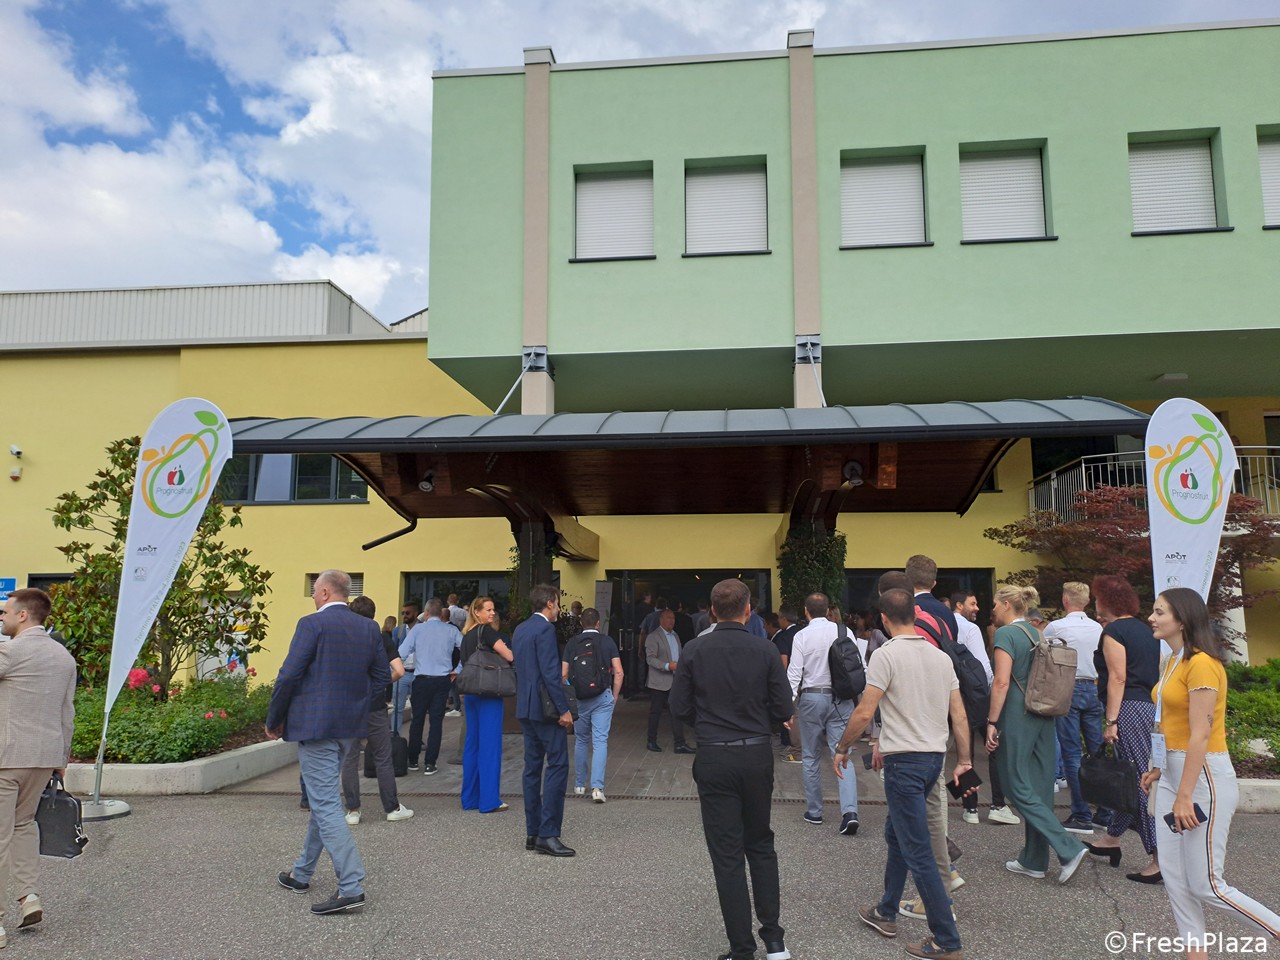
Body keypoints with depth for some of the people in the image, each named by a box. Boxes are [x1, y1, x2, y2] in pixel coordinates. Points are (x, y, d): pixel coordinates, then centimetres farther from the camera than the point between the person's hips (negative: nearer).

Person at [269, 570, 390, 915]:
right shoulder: (369, 628, 6)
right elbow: (382, 676, 8)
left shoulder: (312, 624, -13)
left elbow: (289, 676, -15)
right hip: (349, 725, 7)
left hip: (314, 724, -7)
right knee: (323, 798, 20)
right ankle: (301, 873, 36)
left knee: (326, 805, -4)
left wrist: (274, 721, -2)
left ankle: (351, 887, -6)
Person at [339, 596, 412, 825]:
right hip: (376, 707, 0)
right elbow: (399, 671, -10)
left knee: (349, 760, 8)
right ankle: (392, 808, 14)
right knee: (383, 759, 8)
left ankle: (352, 810, 11)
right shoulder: (382, 638, -3)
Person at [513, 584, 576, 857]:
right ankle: (548, 834, -6)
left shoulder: (520, 629, 13)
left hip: (525, 708, 9)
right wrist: (564, 709, -18)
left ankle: (533, 833, 17)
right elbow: (550, 672, -20)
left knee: (533, 768, 12)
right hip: (545, 708, -9)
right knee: (557, 766, -5)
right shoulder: (545, 629, -14)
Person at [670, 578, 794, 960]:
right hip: (758, 755, 1)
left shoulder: (695, 650, -7)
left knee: (727, 854, 7)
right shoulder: (765, 650, -7)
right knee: (761, 845, 19)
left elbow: (680, 707, -3)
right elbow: (784, 709, -5)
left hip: (714, 759, -1)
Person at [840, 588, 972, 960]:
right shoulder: (941, 656, 7)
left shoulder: (887, 654, -14)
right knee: (896, 834, 23)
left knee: (918, 853, 0)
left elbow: (864, 712, -16)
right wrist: (964, 760, 13)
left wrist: (842, 749, -4)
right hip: (935, 757, 8)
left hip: (904, 761, -8)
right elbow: (959, 715, 7)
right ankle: (886, 914, 34)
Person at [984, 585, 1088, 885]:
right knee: (1039, 785, 10)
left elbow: (1002, 682, -18)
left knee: (1017, 786, -1)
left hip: (1017, 716, -9)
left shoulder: (1006, 634, -12)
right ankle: (1033, 860, 18)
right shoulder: (1036, 633, 13)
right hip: (1043, 716, 9)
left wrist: (991, 722, -14)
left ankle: (1069, 848, -8)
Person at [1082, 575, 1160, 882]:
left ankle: (1161, 859, -8)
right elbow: (1157, 672, 17)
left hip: (1130, 708, -9)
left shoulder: (1114, 632, -9)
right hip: (1152, 707, 9)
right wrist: (1155, 705, 22)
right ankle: (1112, 840, 30)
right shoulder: (1145, 630, 16)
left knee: (1140, 781, -7)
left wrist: (1111, 721, -16)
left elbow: (1118, 677, -15)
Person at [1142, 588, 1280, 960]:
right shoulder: (1174, 663, 12)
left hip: (1204, 775, -9)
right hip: (1174, 773, 9)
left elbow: (1201, 735, -21)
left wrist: (1185, 796, -21)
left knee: (1205, 885, -1)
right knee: (1174, 877, 11)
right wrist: (1159, 768, 14)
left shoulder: (1201, 664, -18)